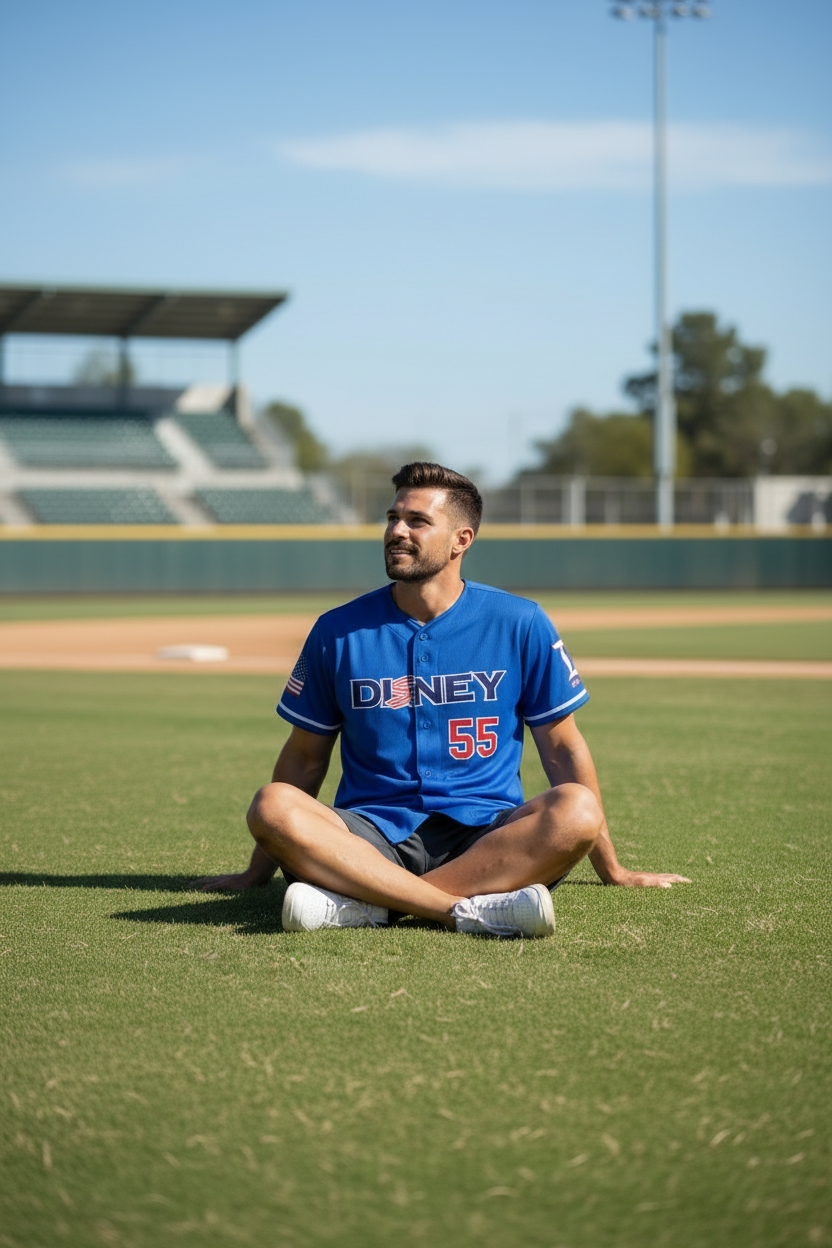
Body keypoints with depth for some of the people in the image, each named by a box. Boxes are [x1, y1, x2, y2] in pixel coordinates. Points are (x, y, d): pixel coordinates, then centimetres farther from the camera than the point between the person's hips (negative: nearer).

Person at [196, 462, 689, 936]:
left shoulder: (520, 624, 6)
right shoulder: (338, 632, 9)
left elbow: (563, 747, 11)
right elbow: (306, 756, 17)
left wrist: (612, 870, 13)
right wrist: (258, 872, 17)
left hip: (487, 838, 0)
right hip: (371, 837, 0)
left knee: (576, 810, -33)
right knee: (273, 806, -30)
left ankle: (365, 900, -36)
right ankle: (471, 907, -38)